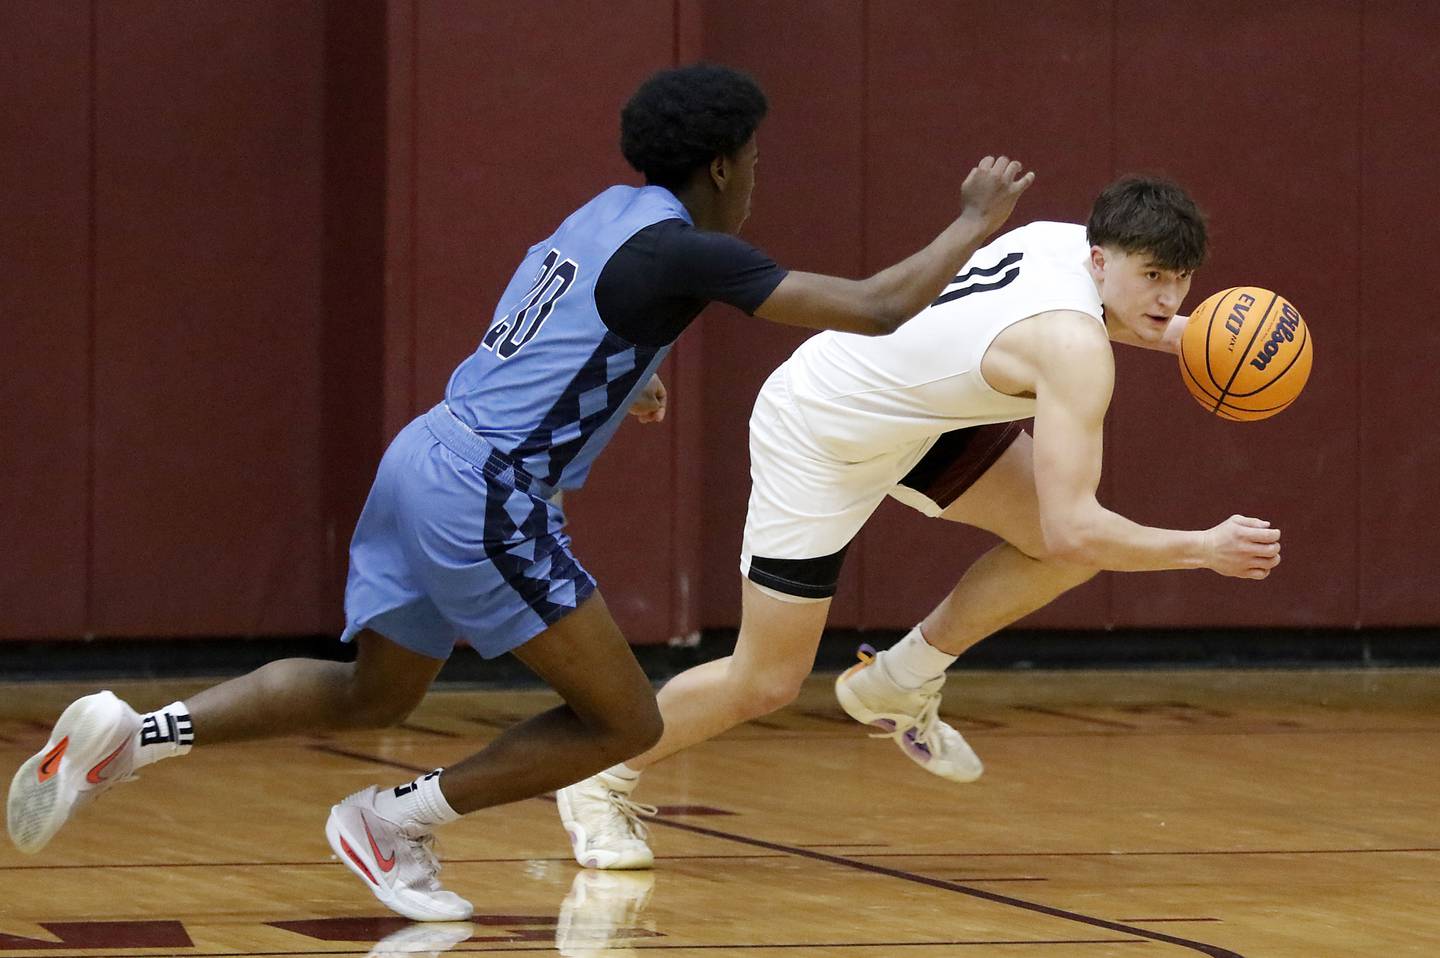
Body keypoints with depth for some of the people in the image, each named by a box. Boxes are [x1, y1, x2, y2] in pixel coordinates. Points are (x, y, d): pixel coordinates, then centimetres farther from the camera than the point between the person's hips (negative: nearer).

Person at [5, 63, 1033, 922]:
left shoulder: (603, 219, 16)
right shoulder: (684, 249, -11)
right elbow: (874, 309, -12)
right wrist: (976, 224, 0)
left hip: (427, 458, 9)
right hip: (487, 495, -9)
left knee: (373, 693, 22)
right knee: (624, 719, 0)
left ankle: (132, 732, 8)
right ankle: (399, 819, 3)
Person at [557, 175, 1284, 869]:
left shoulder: (1072, 241, -10)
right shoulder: (1077, 352, -34)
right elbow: (1070, 528, -38)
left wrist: (1175, 335, 1)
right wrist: (1203, 550, -31)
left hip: (909, 409, 9)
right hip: (815, 439, -9)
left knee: (1075, 547, -3)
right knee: (765, 685, -2)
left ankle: (899, 684, 13)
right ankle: (601, 782, 23)